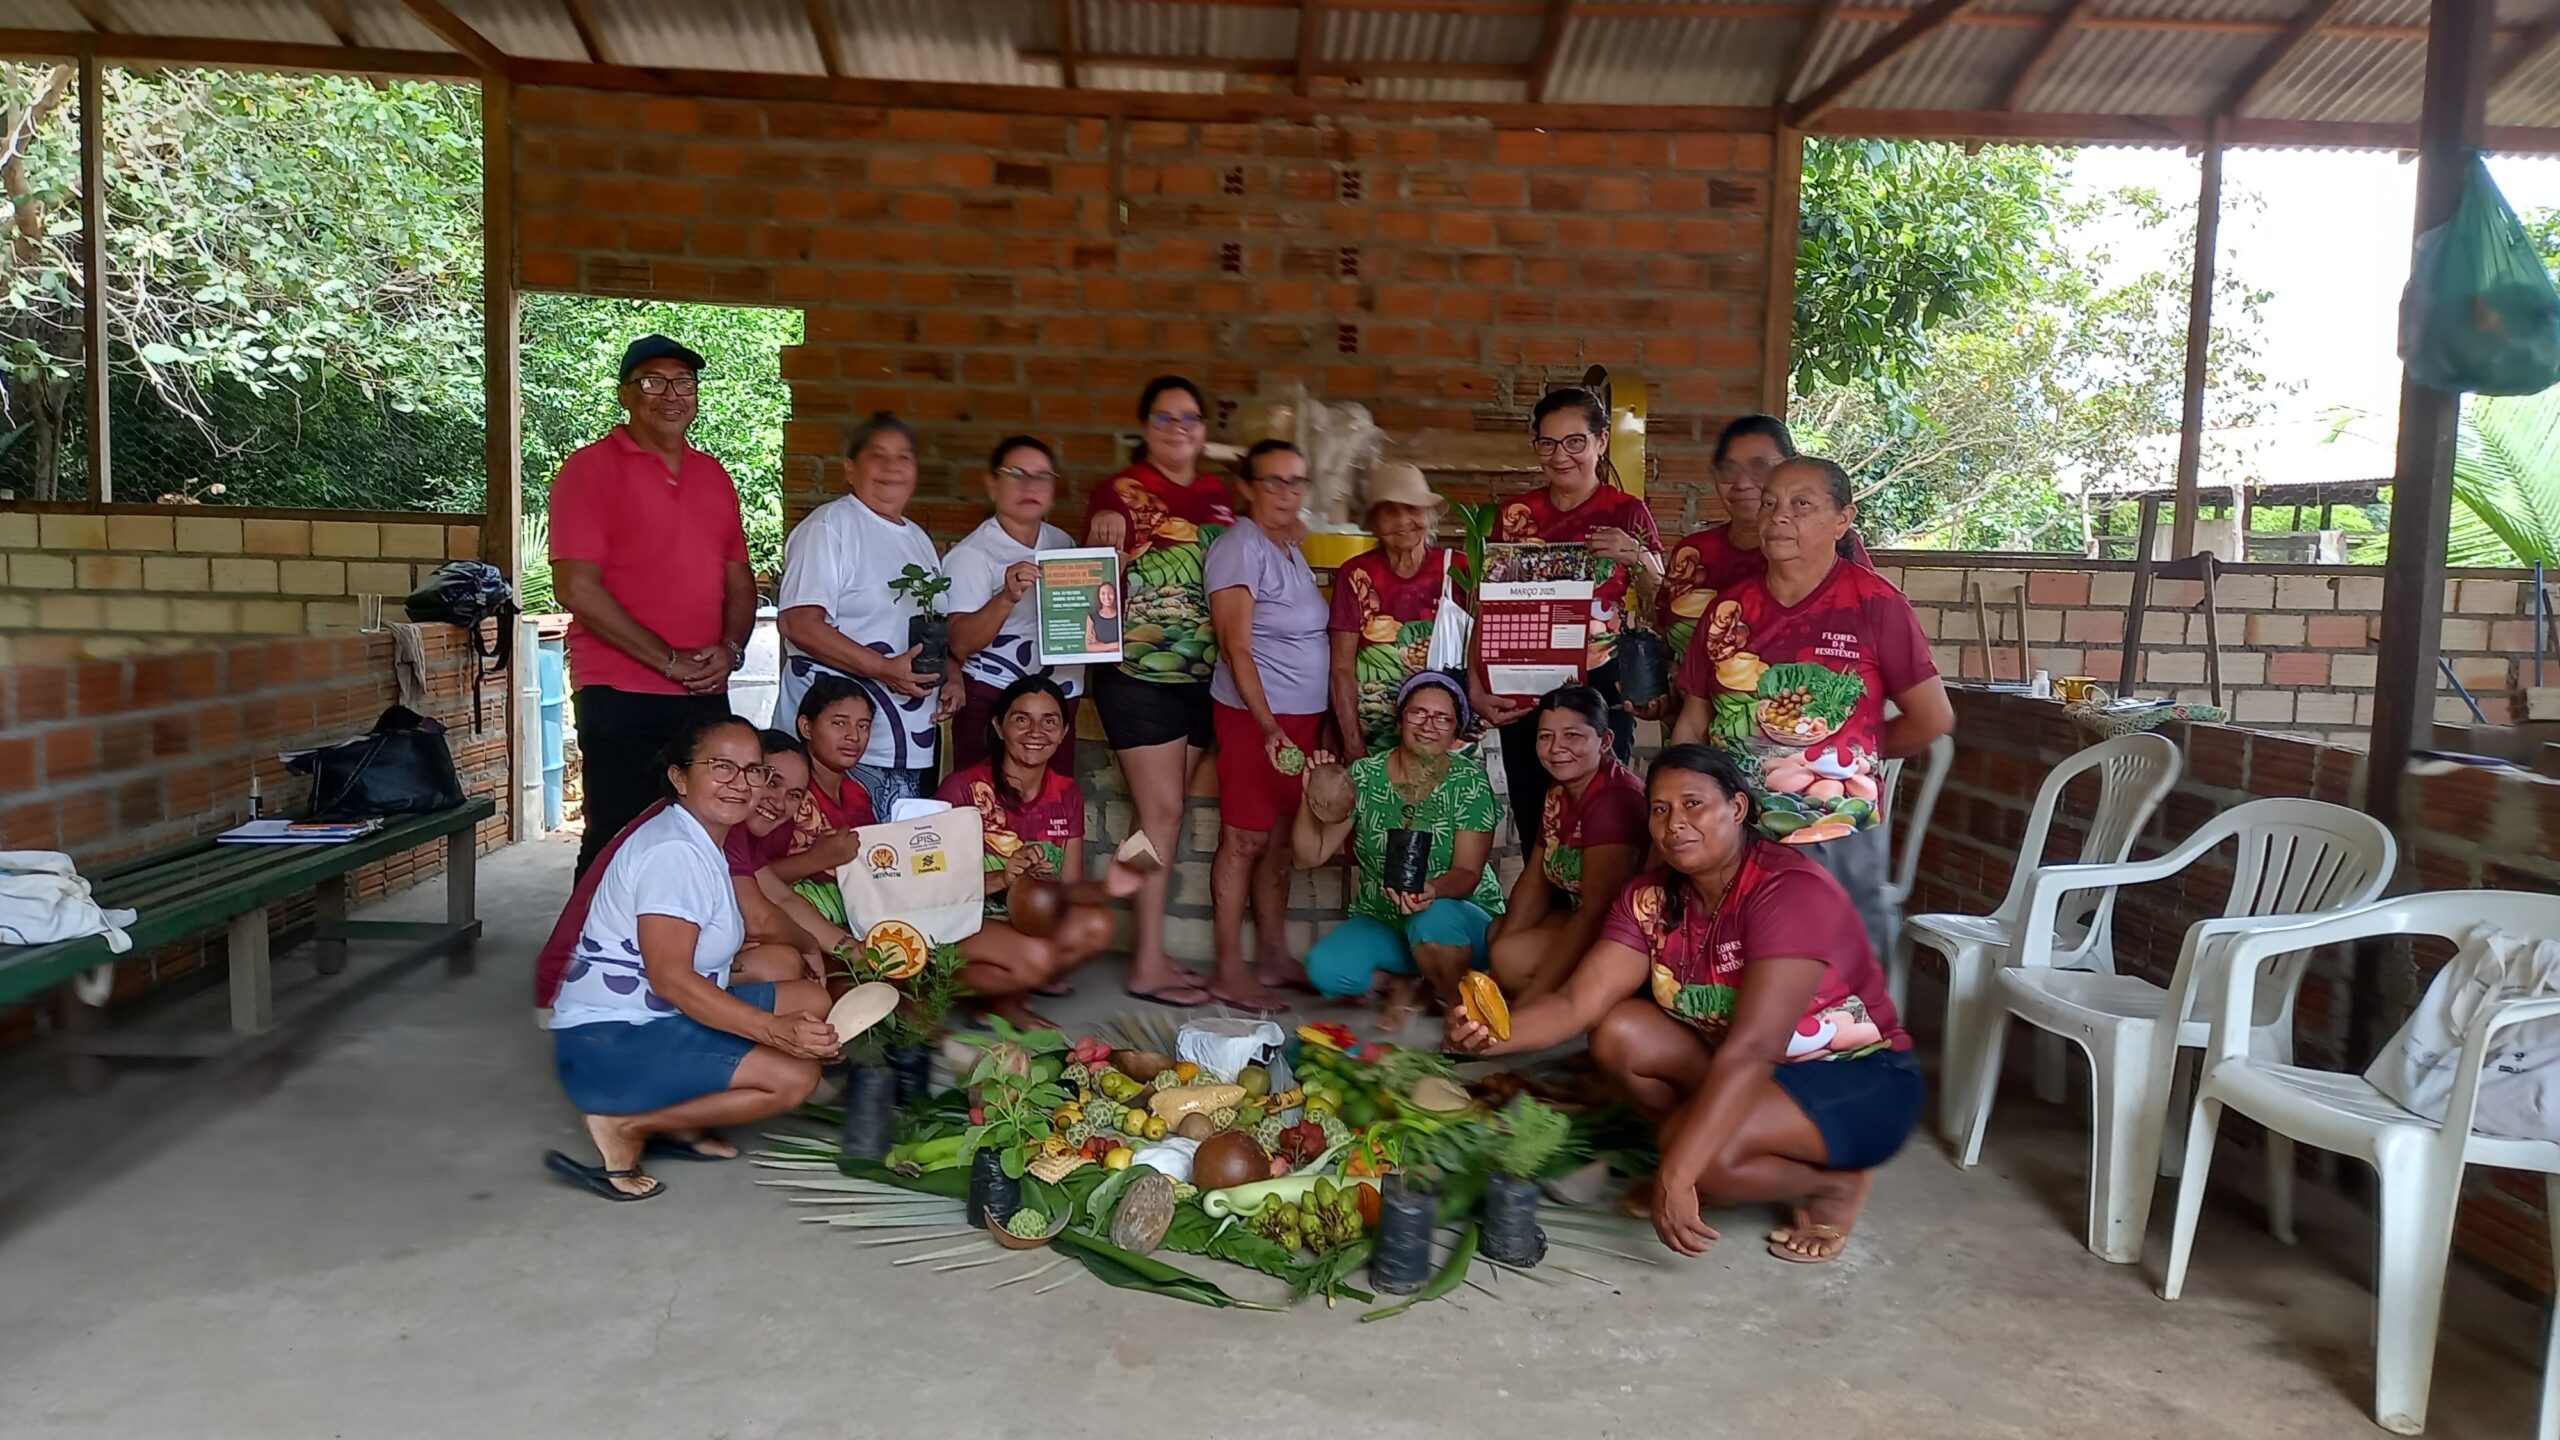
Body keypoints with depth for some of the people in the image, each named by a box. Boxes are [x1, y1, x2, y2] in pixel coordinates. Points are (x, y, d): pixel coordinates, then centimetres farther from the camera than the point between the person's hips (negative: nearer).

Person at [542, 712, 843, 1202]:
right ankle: (627, 1127, -11)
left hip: (664, 1017, 10)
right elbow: (669, 977, -26)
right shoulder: (675, 852, -19)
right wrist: (774, 1030, -32)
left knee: (813, 999, 6)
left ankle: (677, 1114, 2)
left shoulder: (702, 844, 14)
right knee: (794, 1075, -21)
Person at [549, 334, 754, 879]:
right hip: (621, 700, -6)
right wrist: (670, 661, -14)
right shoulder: (592, 467, -4)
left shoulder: (713, 475, 15)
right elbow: (577, 588, -14)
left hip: (708, 697, 6)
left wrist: (730, 649, -3)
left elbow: (740, 580, 17)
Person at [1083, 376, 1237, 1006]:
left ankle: (1150, 946, 18)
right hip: (1138, 675, -6)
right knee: (1162, 811, -8)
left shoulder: (1218, 495, 13)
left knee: (1168, 815, 10)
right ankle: (1148, 965, -2)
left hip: (1200, 676, 6)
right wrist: (1106, 540, -32)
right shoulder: (1121, 491, -4)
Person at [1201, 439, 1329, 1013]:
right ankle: (1230, 972, 2)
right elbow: (1236, 648, -17)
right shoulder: (1241, 548, -11)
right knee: (1245, 839, -4)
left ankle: (1274, 957, 22)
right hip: (1255, 713, -8)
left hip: (1300, 714, 8)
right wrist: (1269, 727, -21)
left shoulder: (1291, 550, 15)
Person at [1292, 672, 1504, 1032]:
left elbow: (1468, 872, -14)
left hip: (1461, 923, -2)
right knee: (1324, 969, -26)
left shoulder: (1470, 782, -10)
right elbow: (1311, 855, -5)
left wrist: (1435, 891, -37)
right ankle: (1403, 985, 1)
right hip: (1381, 923, 2)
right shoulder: (1364, 776, -4)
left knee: (1433, 919, -38)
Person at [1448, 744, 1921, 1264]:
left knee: (1700, 1144, -31)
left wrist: (1676, 1175, -39)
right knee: (1619, 1032, -14)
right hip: (1760, 1073, 7)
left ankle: (1835, 1182, -3)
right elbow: (1577, 1003, -14)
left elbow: (1750, 1049, -35)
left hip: (1860, 1082, -7)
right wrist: (1491, 1036, -34)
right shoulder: (1651, 899, -6)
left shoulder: (1791, 890, -27)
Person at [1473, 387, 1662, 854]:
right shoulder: (1516, 514, 7)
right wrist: (1476, 687, -2)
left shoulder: (1627, 512, 0)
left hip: (1600, 691, -3)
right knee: (1534, 830, 7)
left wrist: (1638, 558, -19)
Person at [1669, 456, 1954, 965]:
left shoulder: (1875, 604, -6)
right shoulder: (1731, 608, 7)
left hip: (1835, 845, -4)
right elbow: (1692, 723, 11)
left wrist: (1854, 748, 7)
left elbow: (1933, 719, -2)